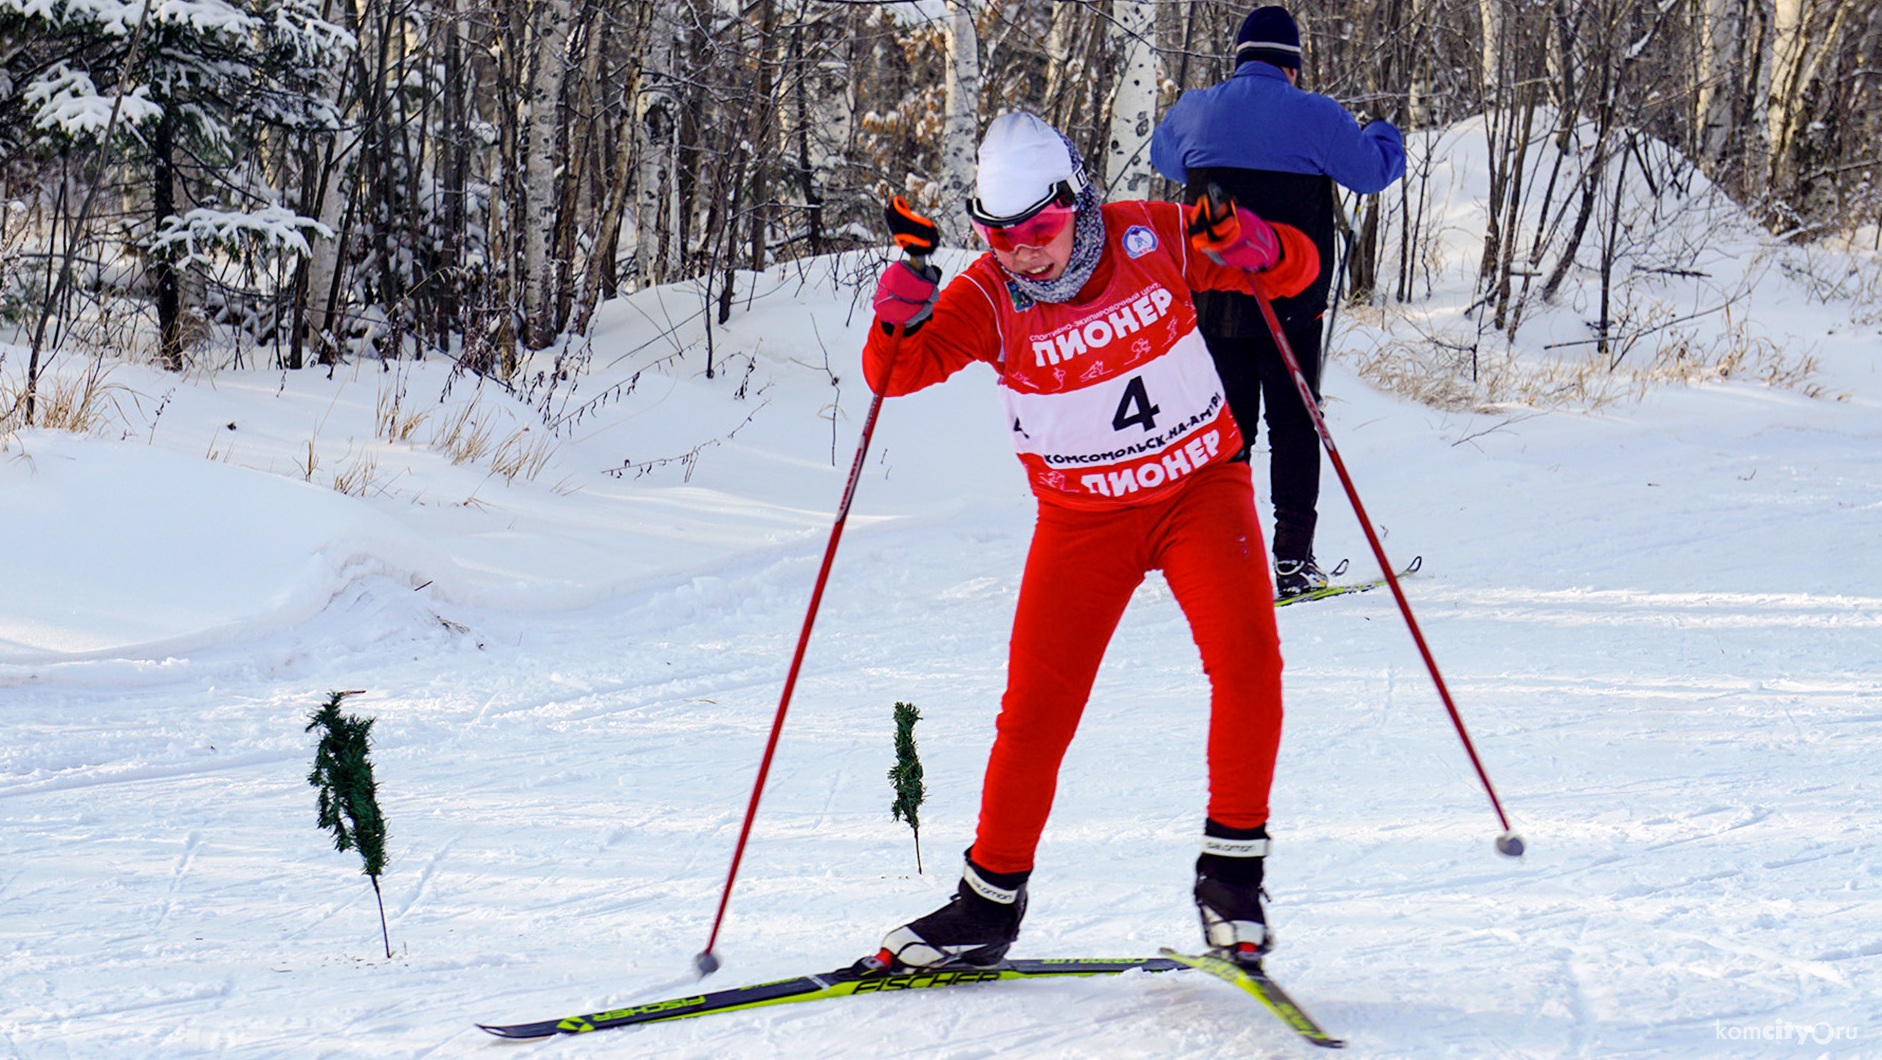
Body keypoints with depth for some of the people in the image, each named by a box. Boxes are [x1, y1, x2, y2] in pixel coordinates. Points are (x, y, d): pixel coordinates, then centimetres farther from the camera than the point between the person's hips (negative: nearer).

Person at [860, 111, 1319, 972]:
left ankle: (1230, 875, -6)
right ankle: (989, 903, 15)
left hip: (1200, 488, 0)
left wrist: (1240, 241, -27)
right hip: (1083, 516, 0)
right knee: (1035, 710, -3)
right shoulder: (984, 300, -13)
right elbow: (893, 371, -26)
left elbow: (1296, 267, -5)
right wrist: (908, 279, -42)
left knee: (1246, 661, -21)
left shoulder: (1151, 239, -11)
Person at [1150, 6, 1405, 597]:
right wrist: (1385, 137, 31)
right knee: (1294, 427, 4)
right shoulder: (1314, 116, -6)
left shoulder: (1194, 111, 4)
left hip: (1211, 302, 3)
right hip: (1292, 304, -3)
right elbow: (1374, 172, 8)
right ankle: (1292, 560, 0)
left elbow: (1161, 156, 26)